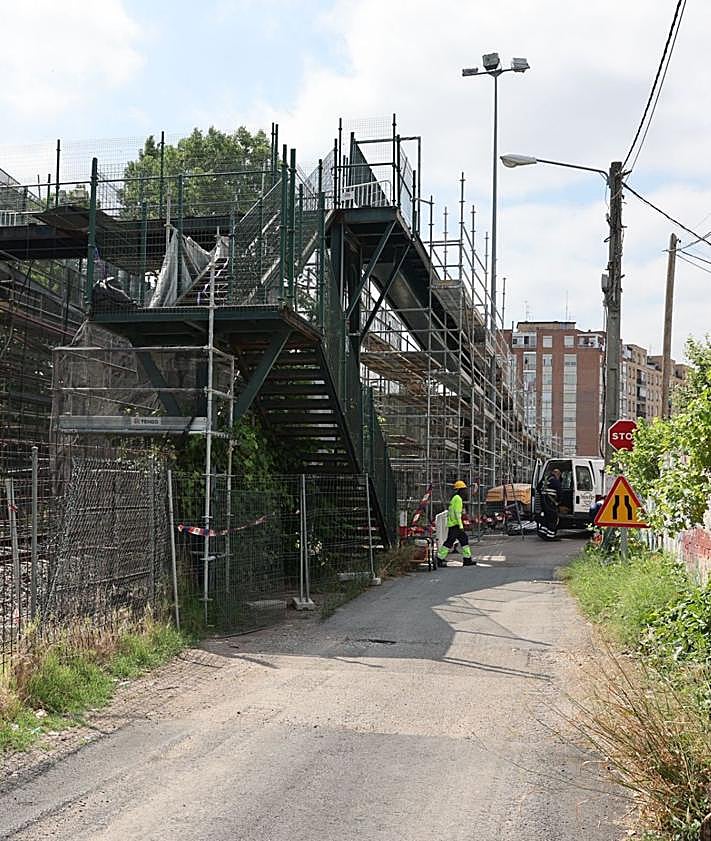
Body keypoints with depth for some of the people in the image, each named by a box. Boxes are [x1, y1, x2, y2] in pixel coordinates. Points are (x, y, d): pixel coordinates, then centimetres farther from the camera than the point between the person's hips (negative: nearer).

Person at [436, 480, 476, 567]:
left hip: (452, 523, 10)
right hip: (455, 524, -10)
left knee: (464, 539, 9)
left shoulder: (454, 498, 18)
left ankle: (467, 559, 9)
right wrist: (460, 525, -20)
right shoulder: (458, 498, -13)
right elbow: (457, 513, -19)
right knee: (450, 541, -8)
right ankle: (440, 559, -4)